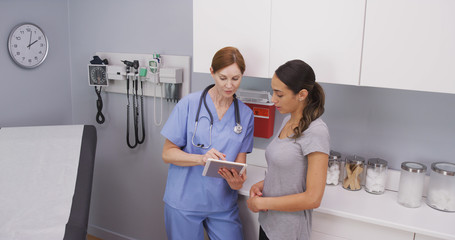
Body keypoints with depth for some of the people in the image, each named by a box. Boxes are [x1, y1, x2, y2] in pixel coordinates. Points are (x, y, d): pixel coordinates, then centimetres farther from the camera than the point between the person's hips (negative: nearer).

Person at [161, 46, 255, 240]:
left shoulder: (246, 115, 1)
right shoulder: (189, 104, -9)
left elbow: (240, 161, 2)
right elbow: (167, 153, -7)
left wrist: (237, 181, -21)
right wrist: (201, 159, -25)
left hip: (223, 204, 3)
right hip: (184, 201, -2)